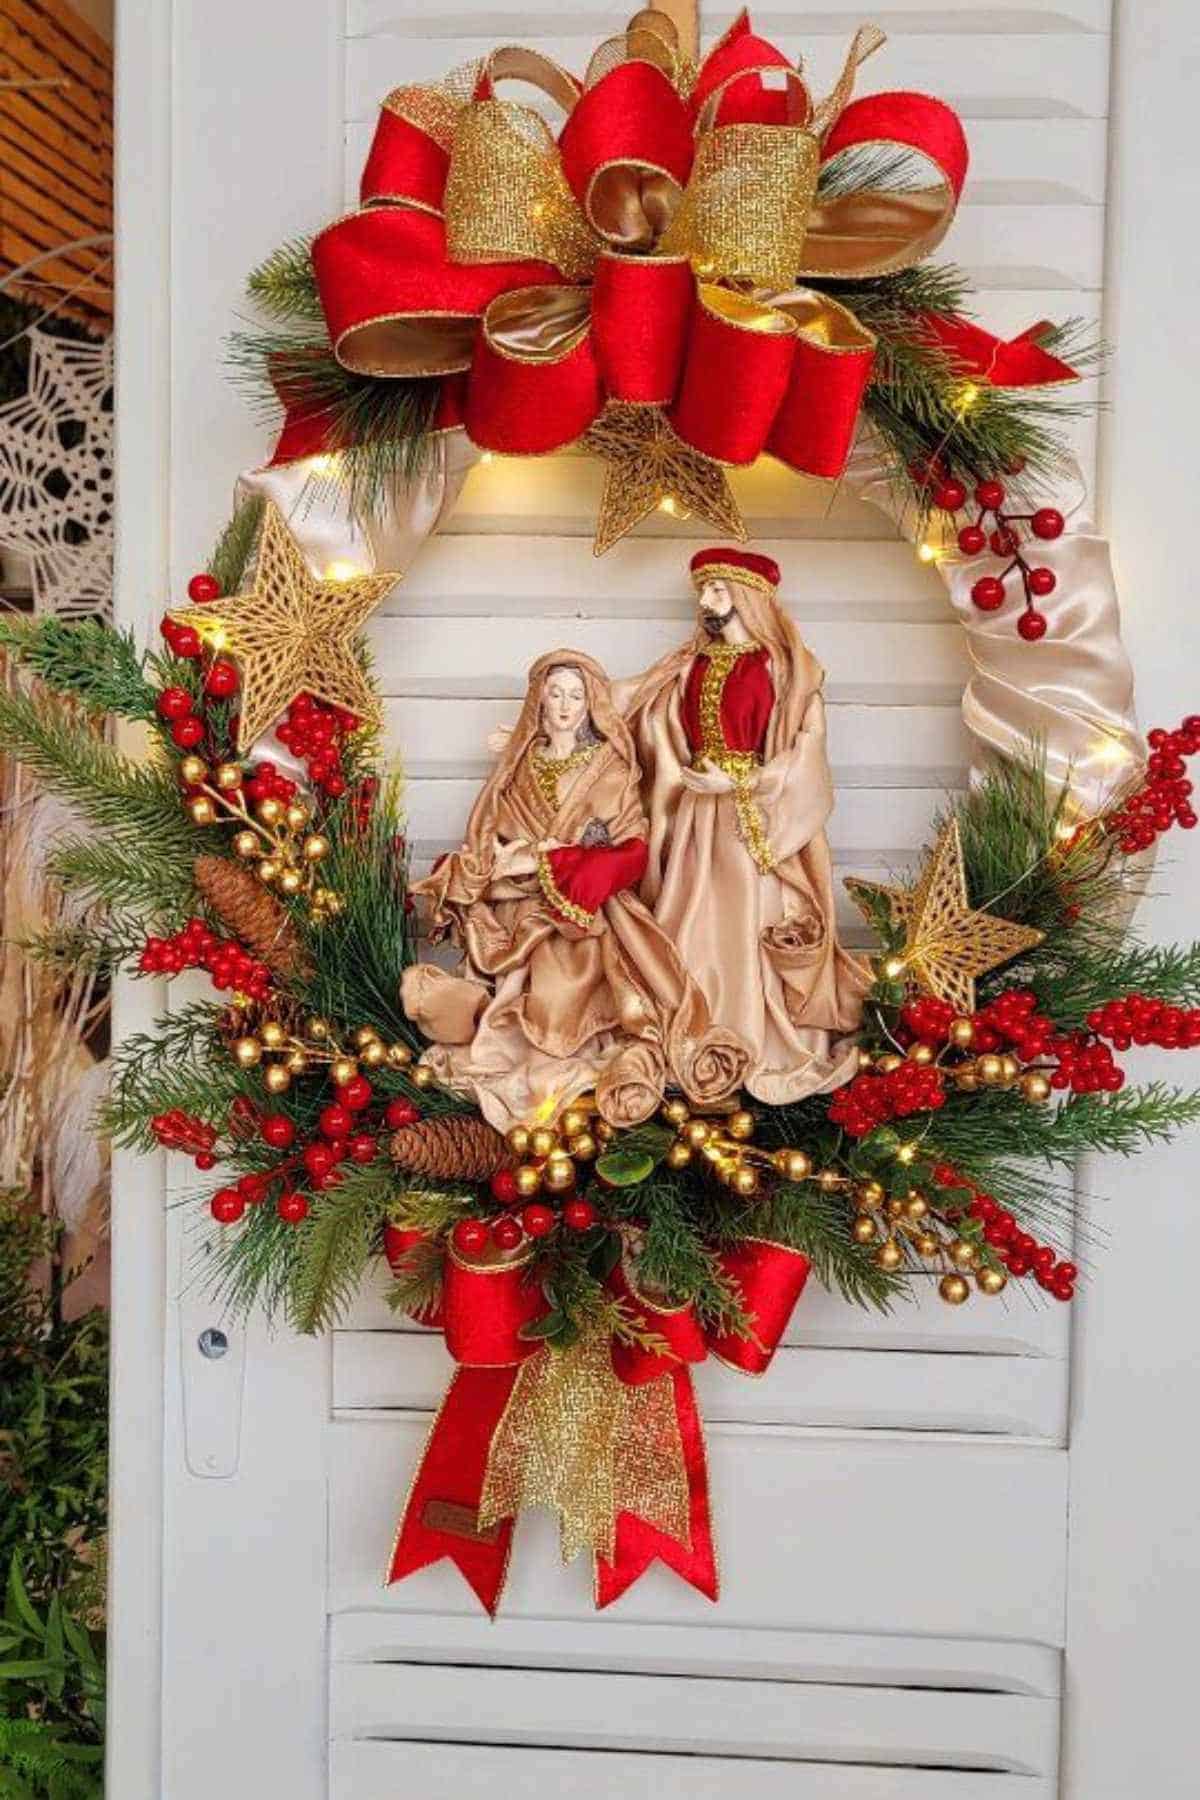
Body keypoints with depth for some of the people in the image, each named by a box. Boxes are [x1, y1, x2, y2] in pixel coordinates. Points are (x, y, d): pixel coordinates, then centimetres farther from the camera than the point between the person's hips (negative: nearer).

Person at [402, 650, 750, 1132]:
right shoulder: (520, 762, 12)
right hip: (518, 912, 3)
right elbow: (486, 835, 14)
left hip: (581, 913, -3)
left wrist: (545, 862, -14)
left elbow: (631, 853, -8)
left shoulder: (610, 767, 0)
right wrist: (503, 855, -11)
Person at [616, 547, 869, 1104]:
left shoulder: (783, 666, -1)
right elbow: (629, 706, 11)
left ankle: (767, 1045, 8)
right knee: (698, 927, 5)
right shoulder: (690, 665, 12)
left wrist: (739, 783, -17)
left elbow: (801, 751, -7)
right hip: (698, 813, 5)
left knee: (754, 926, -3)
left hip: (757, 817, -4)